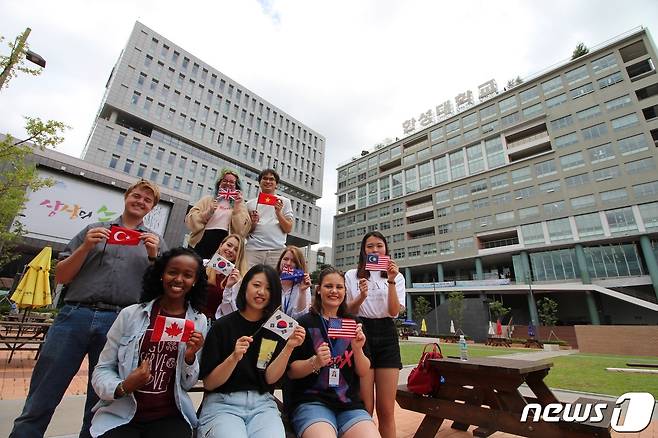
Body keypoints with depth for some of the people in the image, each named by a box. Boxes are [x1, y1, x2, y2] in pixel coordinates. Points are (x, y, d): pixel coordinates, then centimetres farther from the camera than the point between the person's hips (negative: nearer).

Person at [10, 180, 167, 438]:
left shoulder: (155, 242, 14)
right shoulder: (94, 230, 15)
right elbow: (61, 277, 12)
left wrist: (153, 255, -6)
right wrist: (86, 247, -4)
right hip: (75, 315, 1)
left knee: (100, 405, 9)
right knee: (40, 400, 2)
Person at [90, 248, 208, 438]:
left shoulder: (199, 322, -2)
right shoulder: (130, 314, -5)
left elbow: (187, 384, 3)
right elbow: (102, 369, 1)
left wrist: (190, 357, -16)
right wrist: (121, 388, -18)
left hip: (169, 416, 1)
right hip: (120, 414, 0)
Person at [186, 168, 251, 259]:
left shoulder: (239, 205, 14)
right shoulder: (208, 200, 16)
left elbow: (242, 230, -2)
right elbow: (190, 220, 6)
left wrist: (237, 206, -7)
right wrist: (207, 213, -9)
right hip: (203, 242, 1)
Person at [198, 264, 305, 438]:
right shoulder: (222, 326, -4)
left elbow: (270, 378, -3)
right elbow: (208, 384, -4)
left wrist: (289, 347, -18)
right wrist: (234, 358, -22)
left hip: (262, 403, 2)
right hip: (222, 403, -2)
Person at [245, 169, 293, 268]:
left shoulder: (284, 201, 14)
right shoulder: (250, 203, 16)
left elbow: (288, 229, 7)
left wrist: (278, 213, -6)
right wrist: (253, 222, -4)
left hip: (277, 250, 0)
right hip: (253, 249, 1)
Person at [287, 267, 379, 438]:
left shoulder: (352, 324, 9)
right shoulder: (304, 323, -2)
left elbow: (363, 372, 8)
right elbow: (290, 371, -2)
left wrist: (358, 349, -12)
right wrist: (315, 362, -21)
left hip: (350, 404, 4)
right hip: (311, 401, -3)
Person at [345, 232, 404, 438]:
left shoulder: (397, 276, 10)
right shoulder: (352, 275, 7)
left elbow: (394, 312, -2)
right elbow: (347, 311, 4)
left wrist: (391, 281, -15)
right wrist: (361, 296, -16)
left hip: (387, 336, 1)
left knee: (386, 410, 4)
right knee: (365, 408, 0)